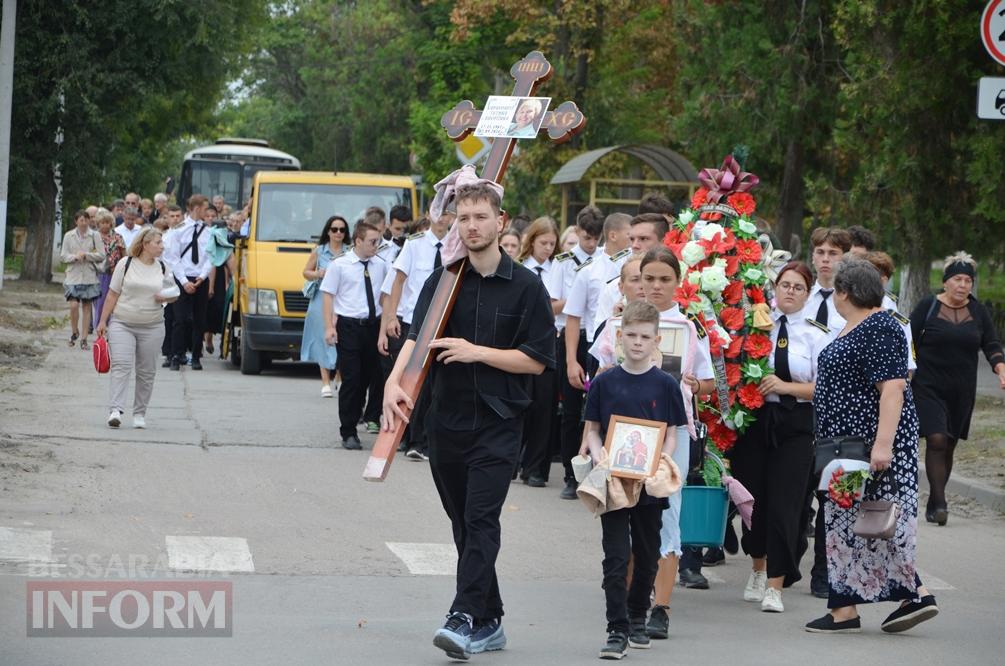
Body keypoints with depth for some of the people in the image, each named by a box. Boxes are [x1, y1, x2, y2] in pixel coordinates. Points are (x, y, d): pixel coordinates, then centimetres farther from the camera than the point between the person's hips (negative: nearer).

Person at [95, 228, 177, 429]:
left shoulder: (162, 268, 8)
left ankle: (139, 413, 15)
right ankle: (115, 410, -22)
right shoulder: (126, 264, -1)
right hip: (122, 324, -3)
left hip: (151, 327, 3)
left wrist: (166, 298, -8)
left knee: (146, 372, 5)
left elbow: (174, 294, 16)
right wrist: (103, 321, 0)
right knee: (121, 365, -16)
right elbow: (113, 294, 2)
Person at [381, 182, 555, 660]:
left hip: (498, 422, -4)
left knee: (481, 518, -15)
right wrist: (394, 381, -27)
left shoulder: (526, 287, -1)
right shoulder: (442, 281, 6)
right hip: (446, 418, 4)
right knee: (463, 523, 10)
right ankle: (489, 622, 19)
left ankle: (466, 618, -21)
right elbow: (416, 336, -9)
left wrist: (476, 352, -13)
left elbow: (537, 360, -3)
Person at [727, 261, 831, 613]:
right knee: (753, 496, 8)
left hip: (795, 426, -1)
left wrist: (785, 387, -13)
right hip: (755, 421, 2)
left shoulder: (816, 335, 2)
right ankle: (758, 569, 33)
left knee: (784, 503, -6)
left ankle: (775, 585, 2)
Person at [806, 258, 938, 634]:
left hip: (872, 443, -10)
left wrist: (883, 444, -28)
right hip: (850, 441, 10)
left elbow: (893, 387, -23)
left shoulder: (878, 329, -16)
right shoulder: (854, 328, 16)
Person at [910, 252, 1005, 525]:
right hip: (929, 387, -4)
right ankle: (939, 502, -18)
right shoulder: (928, 306, -2)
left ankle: (934, 503, 18)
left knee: (949, 445, 8)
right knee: (936, 440, -16)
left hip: (962, 390, 4)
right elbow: (908, 342, 0)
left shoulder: (978, 311, 8)